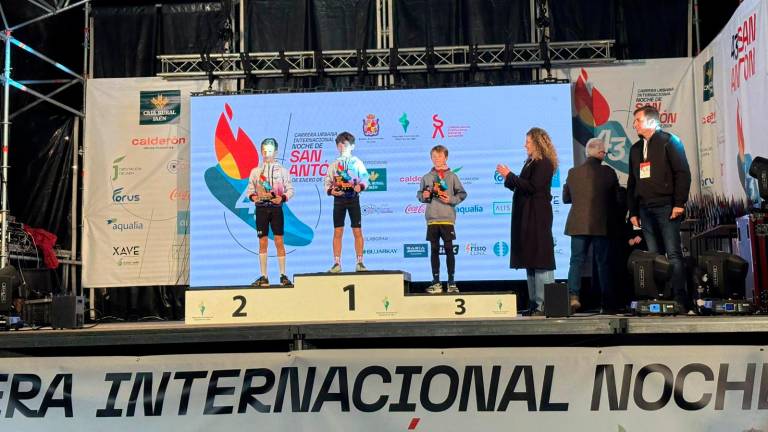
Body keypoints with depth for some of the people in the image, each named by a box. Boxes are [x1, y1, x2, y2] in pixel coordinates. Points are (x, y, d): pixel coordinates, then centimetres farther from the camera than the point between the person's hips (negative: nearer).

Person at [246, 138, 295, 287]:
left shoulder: (282, 170, 4)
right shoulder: (255, 171, 10)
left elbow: (290, 189, 4)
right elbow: (250, 189, 11)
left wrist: (282, 198, -14)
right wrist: (253, 196, -11)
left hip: (276, 208, -1)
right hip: (261, 208, 2)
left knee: (279, 241, -3)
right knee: (262, 242, 2)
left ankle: (283, 276, 2)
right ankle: (263, 277, 6)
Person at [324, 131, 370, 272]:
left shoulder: (357, 163, 4)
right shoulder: (334, 164, 10)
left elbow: (365, 178, 2)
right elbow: (327, 182, 10)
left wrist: (360, 186, -19)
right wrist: (331, 191, -9)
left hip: (353, 198, -2)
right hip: (339, 199, 2)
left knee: (357, 231, -2)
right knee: (337, 232, 0)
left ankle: (360, 263, 3)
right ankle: (337, 263, 3)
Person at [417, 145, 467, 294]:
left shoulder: (452, 176, 3)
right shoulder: (427, 177, 9)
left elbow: (462, 193, 4)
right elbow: (419, 194, 14)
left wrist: (451, 200, -11)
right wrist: (423, 196, -7)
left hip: (447, 218, -2)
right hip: (432, 219, 2)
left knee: (449, 249, 0)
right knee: (434, 250, 5)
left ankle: (451, 281, 8)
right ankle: (436, 282, 11)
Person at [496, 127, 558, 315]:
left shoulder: (544, 163, -10)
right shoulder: (531, 162, 18)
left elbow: (532, 187, -19)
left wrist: (510, 176, -14)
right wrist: (508, 177, 8)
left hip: (537, 218, -10)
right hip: (527, 217, 10)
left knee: (540, 260, -7)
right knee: (530, 260, 11)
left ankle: (544, 304, -5)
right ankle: (535, 303, 16)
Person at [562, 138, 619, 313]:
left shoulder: (573, 172, 0)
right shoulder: (608, 172, -6)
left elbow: (565, 198, 10)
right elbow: (616, 200, 3)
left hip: (578, 224, 2)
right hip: (601, 225, -1)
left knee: (576, 260, 7)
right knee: (603, 263, 7)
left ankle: (573, 295, -9)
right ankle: (607, 303, 10)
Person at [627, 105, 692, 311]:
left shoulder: (668, 141, 1)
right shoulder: (636, 149, 20)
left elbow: (683, 173, -6)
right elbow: (632, 182, 21)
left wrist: (679, 203, -13)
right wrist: (633, 212, 15)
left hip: (666, 207, -6)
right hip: (645, 209, 6)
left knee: (673, 253, -8)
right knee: (654, 255, 4)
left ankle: (680, 299, -7)